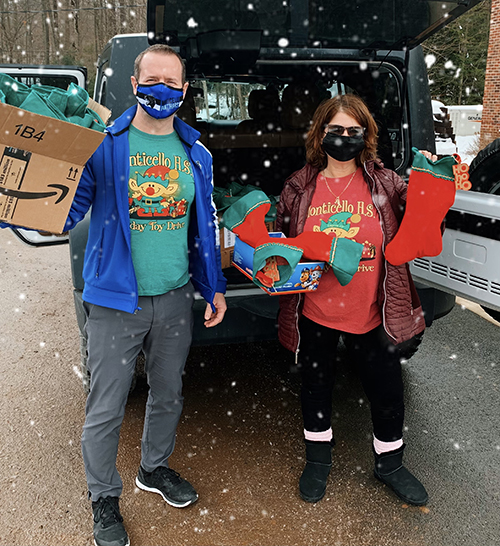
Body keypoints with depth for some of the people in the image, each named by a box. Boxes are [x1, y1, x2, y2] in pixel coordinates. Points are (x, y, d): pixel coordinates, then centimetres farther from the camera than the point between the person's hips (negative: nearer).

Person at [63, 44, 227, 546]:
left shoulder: (195, 153, 7)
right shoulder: (104, 144, -7)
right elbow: (65, 210, -9)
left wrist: (214, 287, 11)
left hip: (176, 298, 4)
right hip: (115, 300, -4)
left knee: (168, 395, 20)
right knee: (106, 410, 6)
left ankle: (154, 468, 46)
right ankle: (104, 500, 30)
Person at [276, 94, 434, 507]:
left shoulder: (386, 184, -3)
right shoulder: (300, 187, -1)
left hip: (372, 314, 0)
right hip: (315, 313, 1)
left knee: (387, 391, 13)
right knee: (316, 386, 18)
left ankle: (389, 462, 41)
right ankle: (318, 459, 43)